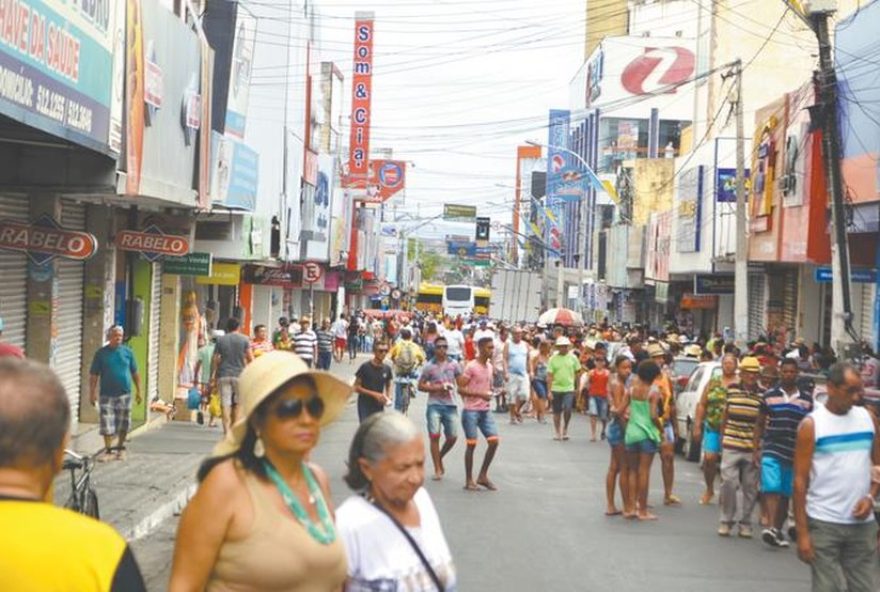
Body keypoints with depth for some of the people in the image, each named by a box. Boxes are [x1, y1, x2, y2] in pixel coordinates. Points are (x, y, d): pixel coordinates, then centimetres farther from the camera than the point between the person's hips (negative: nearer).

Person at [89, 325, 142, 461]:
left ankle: (120, 448, 25)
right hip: (107, 394, -1)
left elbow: (135, 373, 9)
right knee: (107, 424, -2)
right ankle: (108, 450, 8)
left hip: (124, 394, 1)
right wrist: (92, 393, -5)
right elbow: (93, 375, 1)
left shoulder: (128, 352, 4)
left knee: (124, 424, 8)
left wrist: (138, 390, 7)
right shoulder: (101, 353, -1)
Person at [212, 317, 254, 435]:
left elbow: (215, 360, 5)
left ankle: (227, 430, -10)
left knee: (226, 404, -2)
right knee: (238, 404, 12)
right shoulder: (244, 339, 2)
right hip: (239, 375, 0)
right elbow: (250, 358, -4)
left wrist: (213, 375, 12)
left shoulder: (220, 340, 6)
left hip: (223, 375, 1)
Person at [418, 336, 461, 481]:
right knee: (434, 436, -8)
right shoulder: (429, 366, 1)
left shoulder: (454, 365, 6)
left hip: (450, 404, 2)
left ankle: (439, 457, 31)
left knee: (453, 437, 3)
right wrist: (436, 388, -10)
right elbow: (421, 386, 3)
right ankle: (437, 469, 1)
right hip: (434, 405, -2)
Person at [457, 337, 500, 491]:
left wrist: (491, 392, 5)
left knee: (494, 441, -1)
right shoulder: (471, 367, -11)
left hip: (485, 410, 7)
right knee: (471, 444, -2)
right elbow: (460, 389, -16)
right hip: (471, 410, -7)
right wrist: (480, 394, -23)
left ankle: (483, 476, 11)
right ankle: (469, 480, 8)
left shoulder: (490, 366, 12)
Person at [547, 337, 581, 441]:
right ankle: (557, 432, 23)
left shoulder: (572, 358, 0)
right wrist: (549, 391, -7)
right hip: (556, 389, 0)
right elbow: (549, 376, -3)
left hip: (569, 389, 0)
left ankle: (565, 429, 9)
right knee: (557, 412, 8)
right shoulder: (553, 359, -2)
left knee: (567, 410, -14)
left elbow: (577, 373, 7)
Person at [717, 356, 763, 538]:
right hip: (731, 446, 0)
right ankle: (726, 520, 9)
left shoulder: (762, 395, -1)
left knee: (750, 487, 5)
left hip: (752, 449, 0)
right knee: (728, 482, -4)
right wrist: (722, 437, 14)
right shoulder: (732, 390, 4)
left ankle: (746, 523, 17)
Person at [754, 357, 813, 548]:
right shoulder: (769, 396, 5)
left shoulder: (807, 399, 7)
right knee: (771, 489, -16)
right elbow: (760, 424, 9)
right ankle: (771, 527, -24)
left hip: (795, 454, 2)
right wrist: (757, 448, 3)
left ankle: (778, 529, 19)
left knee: (785, 495, 8)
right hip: (771, 450, -2)